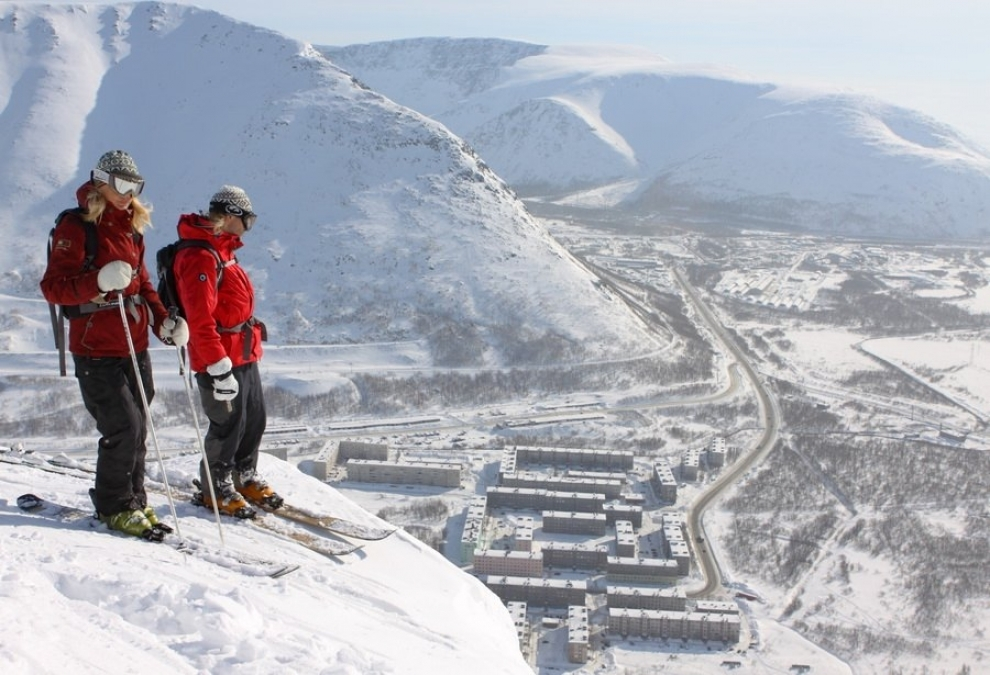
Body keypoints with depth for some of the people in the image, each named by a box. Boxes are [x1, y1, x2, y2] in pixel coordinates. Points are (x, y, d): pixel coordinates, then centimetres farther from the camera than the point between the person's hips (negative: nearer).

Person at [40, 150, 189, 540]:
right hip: (96, 351, -7)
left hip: (134, 348, 7)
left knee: (137, 429, 9)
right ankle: (114, 507, 8)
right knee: (123, 428, -9)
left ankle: (133, 501, 23)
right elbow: (53, 287, -13)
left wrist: (163, 321, 6)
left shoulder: (130, 227, 15)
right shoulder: (76, 226, -8)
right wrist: (99, 282, -30)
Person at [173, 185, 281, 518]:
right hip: (221, 361, -10)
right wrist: (219, 367, -25)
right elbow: (200, 321, -24)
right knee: (228, 425, 1)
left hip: (244, 356, 10)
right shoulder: (199, 257, -19)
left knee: (255, 420, 16)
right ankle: (217, 489, 19)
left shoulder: (222, 251, 14)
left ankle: (246, 478, 34)